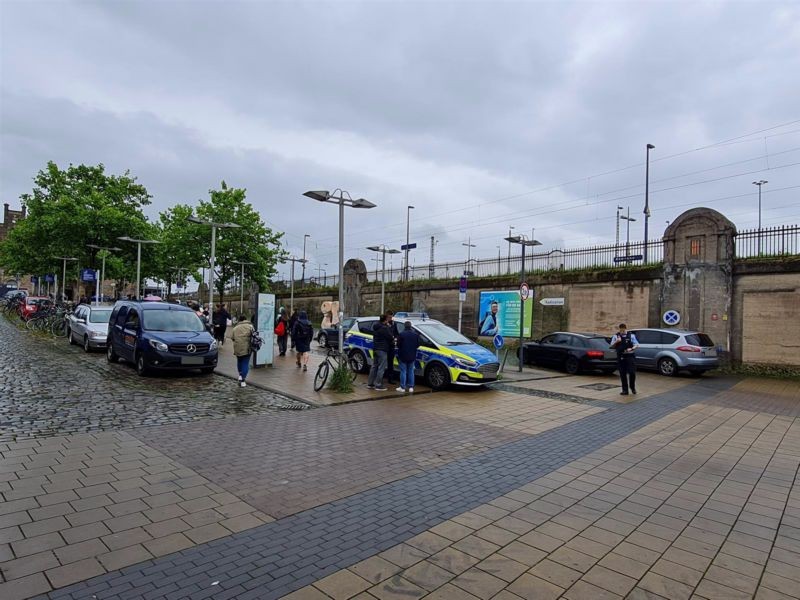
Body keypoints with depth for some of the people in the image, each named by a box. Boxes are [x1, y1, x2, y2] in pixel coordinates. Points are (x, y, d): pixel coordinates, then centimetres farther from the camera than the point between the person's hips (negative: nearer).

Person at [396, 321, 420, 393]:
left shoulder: (401, 334, -14)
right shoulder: (416, 334, -1)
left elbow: (398, 345, -10)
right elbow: (418, 345, 4)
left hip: (403, 355, -3)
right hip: (412, 356, 4)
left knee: (403, 371, 3)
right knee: (411, 371, 11)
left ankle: (402, 387, 5)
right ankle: (411, 387, 11)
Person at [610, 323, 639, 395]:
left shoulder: (631, 336, 3)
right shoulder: (616, 336, 6)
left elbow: (637, 345, 4)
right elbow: (612, 346, 6)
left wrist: (631, 348, -15)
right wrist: (616, 342, -13)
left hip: (630, 356, -1)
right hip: (621, 357, 1)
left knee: (632, 372, -7)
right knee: (623, 374, 4)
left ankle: (632, 387, 18)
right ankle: (625, 390, 14)